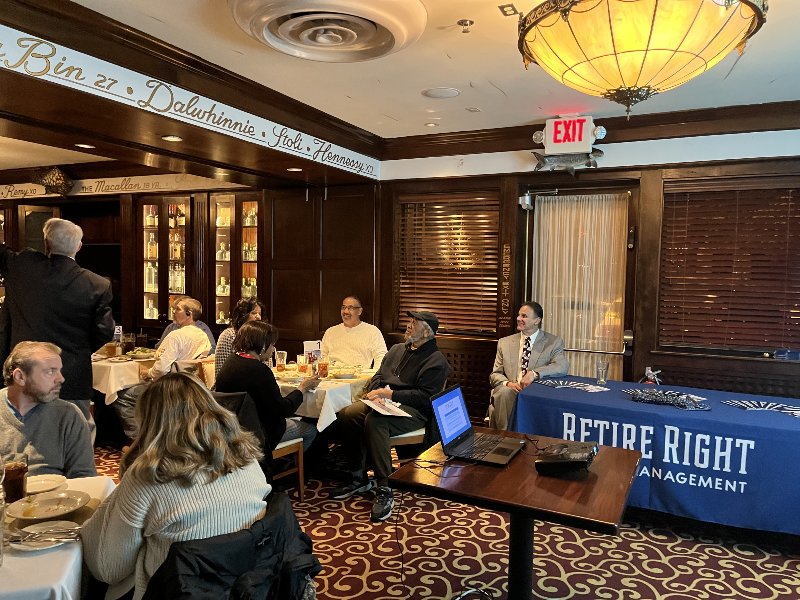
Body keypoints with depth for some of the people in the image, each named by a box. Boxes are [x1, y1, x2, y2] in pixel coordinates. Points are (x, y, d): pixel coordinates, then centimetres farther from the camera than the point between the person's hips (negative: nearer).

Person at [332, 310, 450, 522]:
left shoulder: (436, 360, -3)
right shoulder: (396, 349, 22)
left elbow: (425, 397, -13)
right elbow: (378, 376, 19)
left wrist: (390, 394, -16)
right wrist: (376, 393, -4)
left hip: (413, 411, -7)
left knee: (374, 421, -36)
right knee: (346, 415, -19)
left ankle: (384, 490, -29)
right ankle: (359, 478, -5)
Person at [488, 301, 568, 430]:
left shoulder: (554, 342, 7)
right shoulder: (504, 342, 15)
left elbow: (562, 367, -10)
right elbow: (495, 374, 13)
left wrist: (534, 373, -24)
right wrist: (507, 383, -10)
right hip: (509, 392, 3)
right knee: (504, 392, -33)